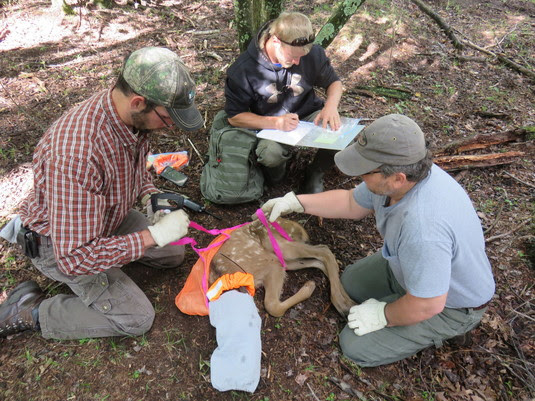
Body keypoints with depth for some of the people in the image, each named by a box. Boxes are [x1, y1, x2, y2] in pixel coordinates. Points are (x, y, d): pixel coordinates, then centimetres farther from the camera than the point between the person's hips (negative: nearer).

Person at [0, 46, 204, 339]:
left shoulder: (131, 115, -17)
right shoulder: (75, 154, -43)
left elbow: (138, 164, 9)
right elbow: (75, 259, -37)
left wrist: (149, 195, -11)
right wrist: (154, 235, -34)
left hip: (109, 215, 7)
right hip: (63, 246, -7)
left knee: (173, 254, 12)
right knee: (137, 318, -7)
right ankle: (30, 311, 6)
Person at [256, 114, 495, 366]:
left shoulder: (422, 225, -45)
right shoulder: (396, 174, -17)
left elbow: (427, 305, -34)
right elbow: (351, 203, 3)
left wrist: (383, 315, -15)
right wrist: (296, 202, 0)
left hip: (450, 305, -8)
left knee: (356, 346, -7)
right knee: (351, 281, 19)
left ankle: (439, 332, 8)